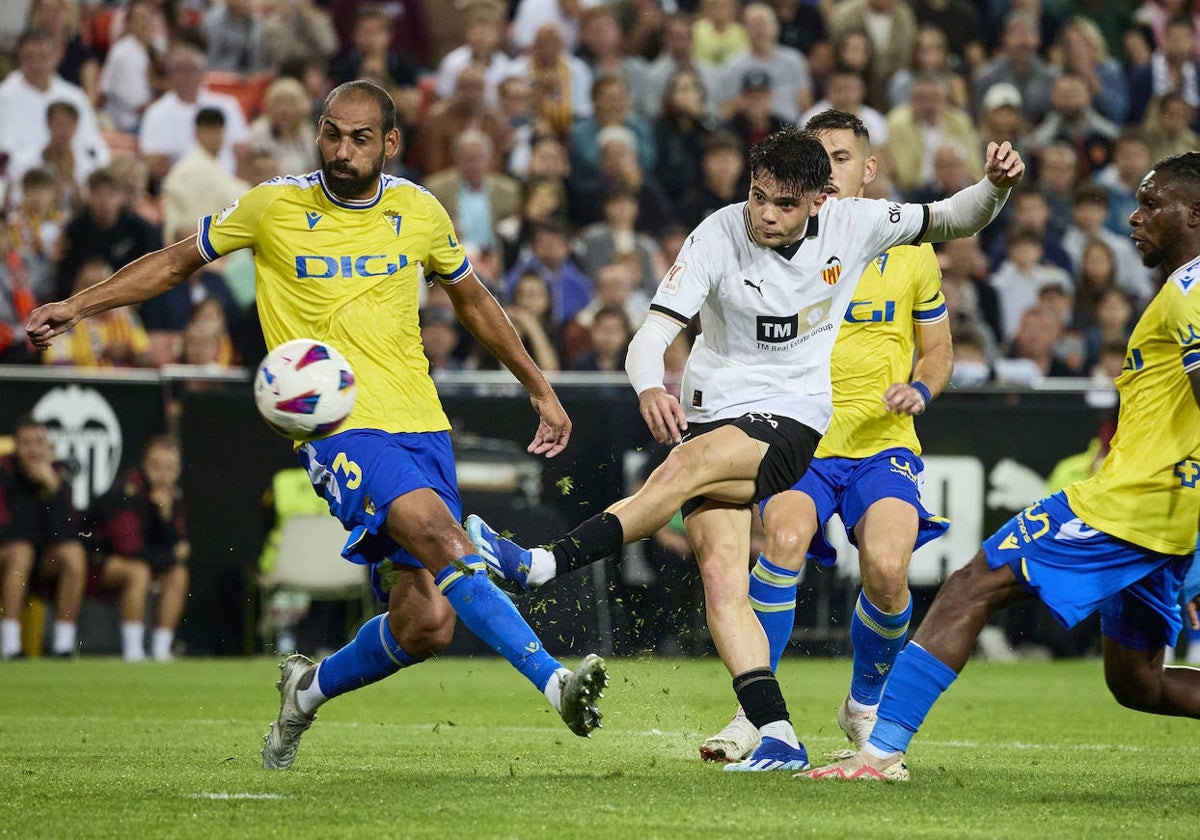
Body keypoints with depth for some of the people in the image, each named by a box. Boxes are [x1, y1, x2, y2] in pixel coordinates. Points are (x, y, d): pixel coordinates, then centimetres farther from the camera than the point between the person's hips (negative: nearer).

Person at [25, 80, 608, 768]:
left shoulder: (420, 213, 8)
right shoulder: (275, 207, 0)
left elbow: (472, 299, 25)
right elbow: (177, 263, 15)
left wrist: (540, 389, 28)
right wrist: (76, 307, 10)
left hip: (422, 426, 4)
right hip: (338, 428, -4)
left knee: (427, 625, -6)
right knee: (440, 534, -32)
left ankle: (311, 689, 22)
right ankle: (552, 680, -33)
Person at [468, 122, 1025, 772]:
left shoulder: (850, 226, -3)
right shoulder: (718, 237, -9)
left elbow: (950, 222, 12)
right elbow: (653, 333, -16)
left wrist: (995, 187, -8)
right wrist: (650, 387, -38)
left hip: (793, 425, -1)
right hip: (712, 417, 1)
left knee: (690, 463, -31)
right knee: (722, 575, -18)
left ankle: (542, 566, -33)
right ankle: (778, 738, -20)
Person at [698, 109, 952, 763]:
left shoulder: (909, 249, 6)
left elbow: (937, 349, 16)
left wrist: (920, 388, -5)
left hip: (883, 443, 0)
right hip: (798, 440, 0)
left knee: (886, 570, -23)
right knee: (785, 540, -30)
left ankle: (864, 704, 7)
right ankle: (754, 713, -19)